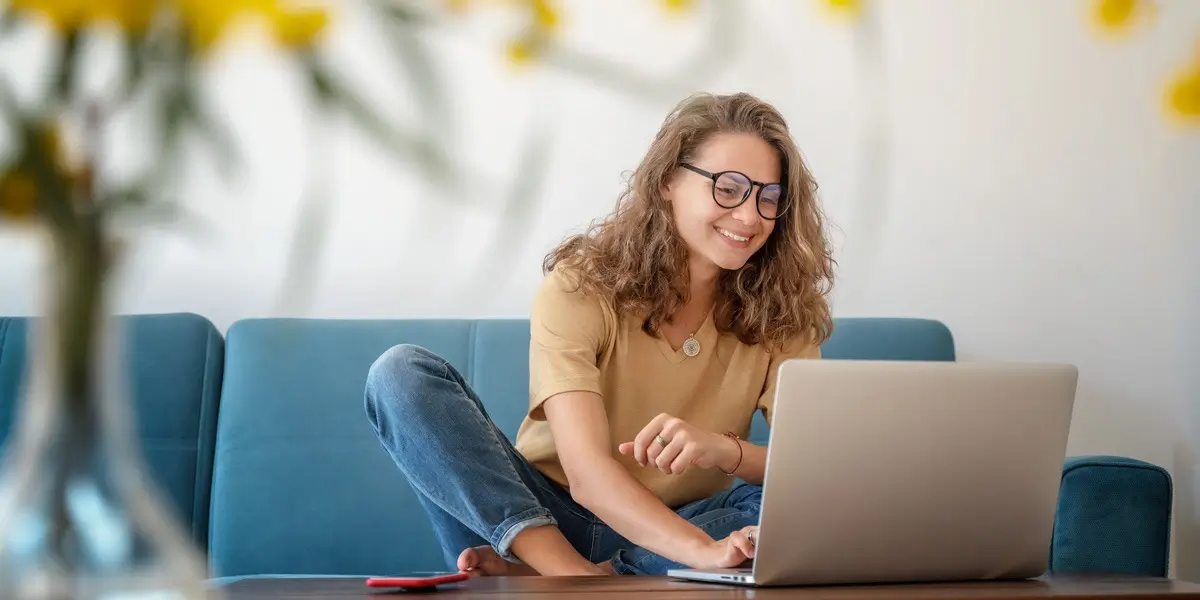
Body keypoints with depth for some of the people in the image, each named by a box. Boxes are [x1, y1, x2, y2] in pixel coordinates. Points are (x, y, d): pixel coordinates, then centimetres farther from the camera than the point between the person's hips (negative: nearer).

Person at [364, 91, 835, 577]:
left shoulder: (779, 308, -3)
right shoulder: (582, 286, -13)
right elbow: (587, 471, -26)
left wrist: (723, 450, -36)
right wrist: (704, 551, -44)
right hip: (547, 517, -2)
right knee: (403, 374, -21)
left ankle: (536, 575, -29)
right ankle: (572, 573, -36)